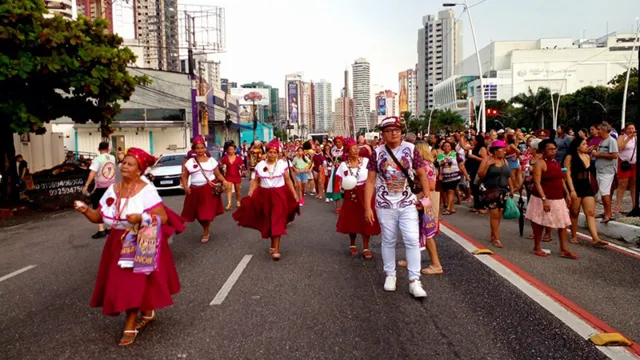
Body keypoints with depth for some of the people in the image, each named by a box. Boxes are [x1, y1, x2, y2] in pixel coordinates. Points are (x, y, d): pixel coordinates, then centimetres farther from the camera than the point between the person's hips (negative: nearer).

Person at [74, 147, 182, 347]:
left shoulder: (146, 190, -14)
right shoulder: (112, 189, 4)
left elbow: (163, 218, -17)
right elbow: (99, 217, 6)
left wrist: (141, 218, -29)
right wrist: (86, 210, -13)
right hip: (117, 244, 6)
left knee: (133, 284, -6)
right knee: (121, 284, 11)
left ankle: (130, 326, 9)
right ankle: (147, 312, 33)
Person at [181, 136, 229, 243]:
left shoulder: (211, 160, 2)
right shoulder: (190, 162, 3)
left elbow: (218, 174, 3)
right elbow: (184, 176, 8)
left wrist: (224, 181, -16)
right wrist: (185, 186, -9)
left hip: (209, 189, -2)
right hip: (195, 190, 2)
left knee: (207, 213, -2)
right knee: (197, 214, 8)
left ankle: (206, 232, 21)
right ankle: (205, 229, 35)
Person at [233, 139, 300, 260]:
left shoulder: (282, 164, -4)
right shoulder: (260, 165, 1)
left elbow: (288, 180, 1)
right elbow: (256, 181, 5)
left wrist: (294, 194, -2)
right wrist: (250, 192, -9)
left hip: (279, 194, -3)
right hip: (264, 195, 3)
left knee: (277, 221, -9)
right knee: (267, 221, 11)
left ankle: (276, 249, -8)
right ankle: (273, 243, 33)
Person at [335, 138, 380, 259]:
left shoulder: (366, 161, -5)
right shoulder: (343, 165, -1)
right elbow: (339, 182, 1)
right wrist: (343, 185, -18)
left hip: (365, 194, -1)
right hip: (351, 195, 1)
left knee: (365, 221, 0)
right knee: (351, 220, 8)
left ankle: (366, 248, 12)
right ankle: (352, 245, 30)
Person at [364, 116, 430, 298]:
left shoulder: (410, 149, -4)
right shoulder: (377, 153, -3)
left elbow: (422, 174, 2)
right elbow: (370, 181, -2)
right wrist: (367, 206, -7)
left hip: (408, 203, 0)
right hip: (385, 205, 0)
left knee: (412, 240, -4)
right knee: (388, 241, 11)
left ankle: (414, 281, 4)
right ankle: (390, 275, 26)